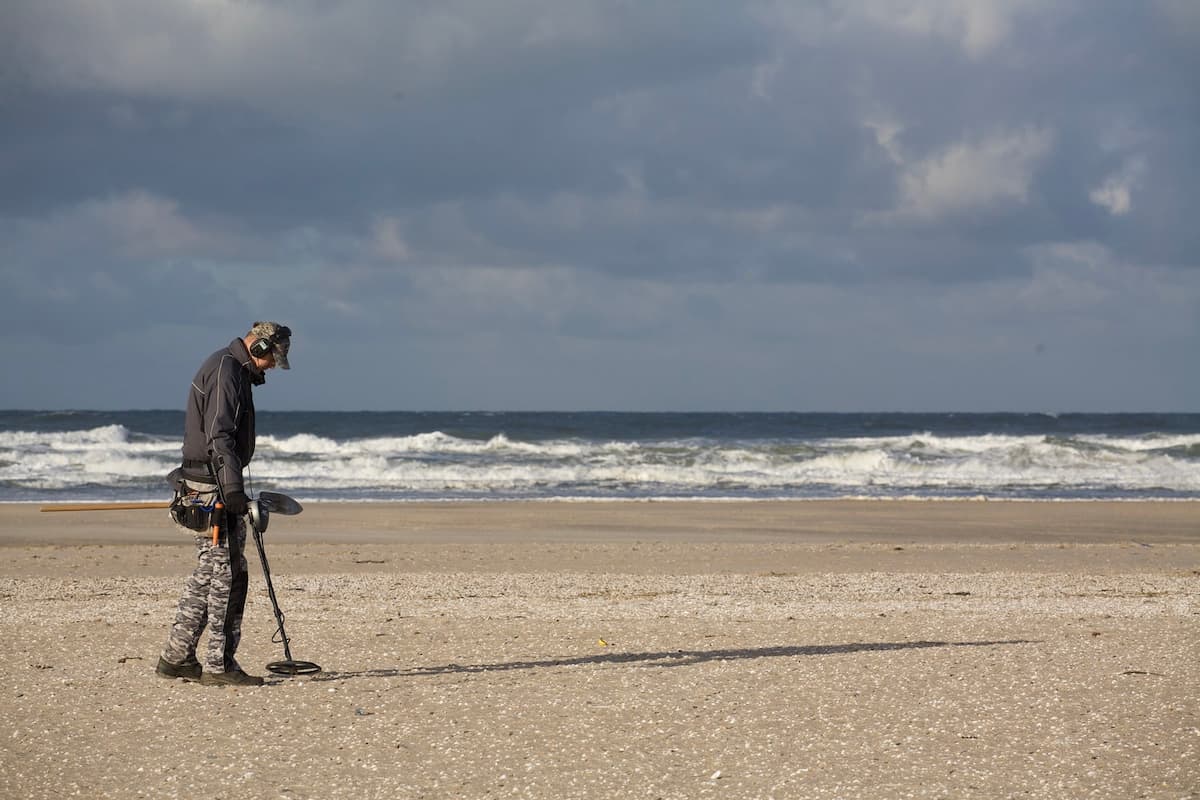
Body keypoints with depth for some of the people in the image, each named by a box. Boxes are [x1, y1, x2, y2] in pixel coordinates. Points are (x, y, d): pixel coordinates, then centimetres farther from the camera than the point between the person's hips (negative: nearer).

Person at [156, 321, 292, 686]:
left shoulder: (233, 369, 19)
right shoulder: (226, 370, -14)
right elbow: (219, 436, -22)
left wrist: (232, 489, 28)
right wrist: (233, 491, -25)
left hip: (205, 487, 11)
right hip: (212, 487, -11)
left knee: (208, 573, 14)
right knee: (227, 574, -8)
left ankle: (176, 657, 18)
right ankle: (219, 666, -6)